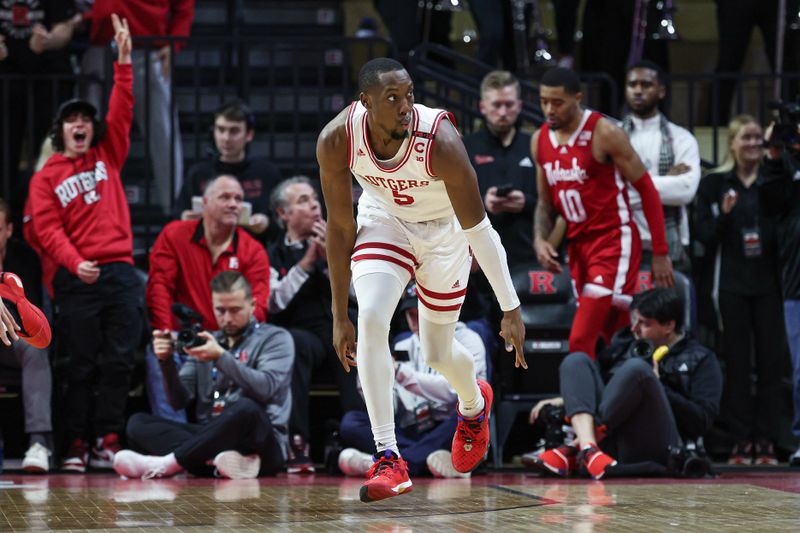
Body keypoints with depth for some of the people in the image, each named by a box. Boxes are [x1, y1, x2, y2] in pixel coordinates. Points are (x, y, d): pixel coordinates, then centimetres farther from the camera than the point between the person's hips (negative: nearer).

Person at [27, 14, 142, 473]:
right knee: (82, 364, -2)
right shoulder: (47, 178, 8)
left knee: (118, 360, -3)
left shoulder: (108, 157, 16)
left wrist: (124, 60, -2)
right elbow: (49, 229, -3)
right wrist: (75, 263, -19)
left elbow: (122, 112, 6)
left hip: (121, 272, 2)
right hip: (77, 278, -2)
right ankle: (77, 444, 0)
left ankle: (108, 440, -2)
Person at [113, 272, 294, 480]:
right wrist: (167, 362, -7)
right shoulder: (204, 343, 20)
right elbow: (180, 401, 11)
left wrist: (220, 357, -22)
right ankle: (219, 459, -41)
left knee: (246, 409, -38)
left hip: (261, 441, -5)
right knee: (138, 422, -17)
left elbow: (266, 388, -12)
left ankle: (168, 462, -39)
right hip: (210, 438, 5)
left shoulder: (275, 338, 7)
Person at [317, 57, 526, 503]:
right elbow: (340, 227, -13)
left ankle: (475, 404, 47)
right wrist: (340, 316, -9)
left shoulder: (440, 140, -35)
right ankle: (389, 458, -20)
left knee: (438, 354, 9)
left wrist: (511, 309, -25)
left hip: (444, 230, -1)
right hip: (383, 221, 2)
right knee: (371, 321, -24)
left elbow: (479, 230, -27)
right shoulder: (336, 141, -26)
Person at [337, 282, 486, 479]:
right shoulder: (402, 349, 16)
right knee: (351, 421, -16)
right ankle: (428, 458, -37)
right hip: (410, 436, 4)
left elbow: (455, 389, -15)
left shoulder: (466, 340, 4)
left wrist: (400, 373, -22)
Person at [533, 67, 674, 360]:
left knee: (580, 341, -17)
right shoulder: (540, 141, 8)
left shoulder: (604, 134, -12)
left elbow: (647, 189, -8)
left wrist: (660, 253, -9)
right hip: (578, 245, 7)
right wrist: (539, 239, -2)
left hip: (614, 240, -7)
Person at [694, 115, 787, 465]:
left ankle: (766, 442, 2)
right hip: (732, 284, -1)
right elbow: (703, 236, 3)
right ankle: (741, 441, 2)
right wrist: (724, 215, -15)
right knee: (737, 363, -1)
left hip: (769, 283, 1)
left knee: (771, 362, -1)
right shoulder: (714, 184, 7)